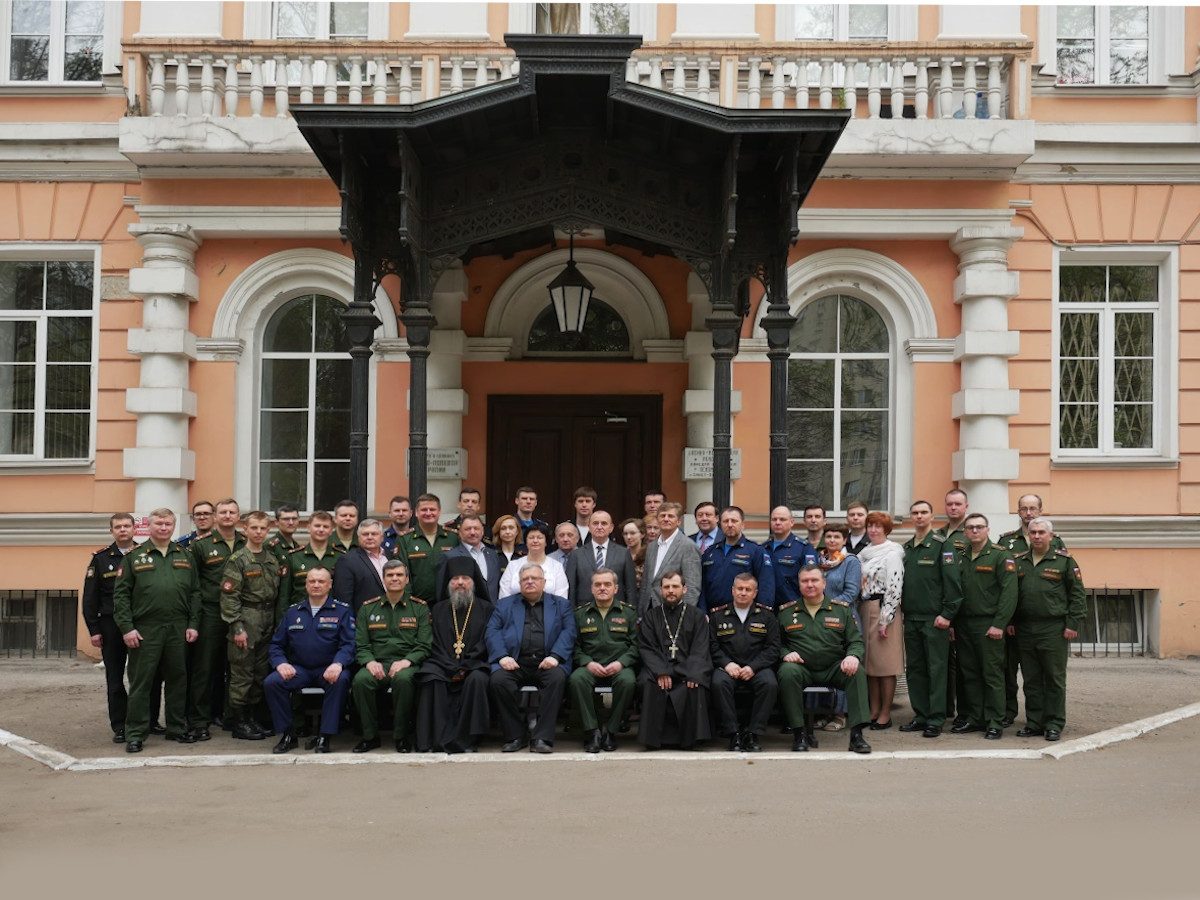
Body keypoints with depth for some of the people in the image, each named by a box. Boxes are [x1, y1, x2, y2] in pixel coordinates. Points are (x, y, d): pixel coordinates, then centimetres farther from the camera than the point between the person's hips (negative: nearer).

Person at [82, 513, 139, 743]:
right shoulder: (101, 559, 4)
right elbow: (90, 598, 3)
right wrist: (94, 630, -3)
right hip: (111, 626, 0)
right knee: (115, 679, 4)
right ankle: (119, 726, 11)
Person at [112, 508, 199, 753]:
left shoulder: (185, 557, 13)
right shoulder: (134, 557, 4)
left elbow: (194, 593, 12)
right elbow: (120, 594, -1)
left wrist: (193, 624, 2)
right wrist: (127, 628, -9)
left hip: (178, 630, 3)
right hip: (145, 629, -3)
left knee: (178, 680, 9)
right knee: (140, 682, 0)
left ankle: (177, 728, 20)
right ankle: (135, 734, 6)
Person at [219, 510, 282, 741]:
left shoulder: (273, 560, 12)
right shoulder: (237, 560, -7)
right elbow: (229, 596, -12)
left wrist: (276, 623, 11)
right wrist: (237, 627, -16)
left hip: (267, 623, 6)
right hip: (246, 620, -6)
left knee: (261, 673, 10)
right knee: (242, 674, -2)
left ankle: (251, 717, 21)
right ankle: (239, 723, 6)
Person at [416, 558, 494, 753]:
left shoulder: (486, 609, 12)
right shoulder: (439, 610, 18)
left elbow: (486, 643, 1)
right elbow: (435, 645, 7)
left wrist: (464, 667, -11)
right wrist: (452, 669, -10)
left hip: (474, 666, -1)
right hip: (443, 666, 1)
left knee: (477, 679, -33)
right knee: (431, 679, -30)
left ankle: (465, 740, -27)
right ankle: (440, 739, -29)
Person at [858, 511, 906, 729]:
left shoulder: (892, 554, -8)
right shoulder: (864, 553, 14)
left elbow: (894, 588, -14)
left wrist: (885, 619, -17)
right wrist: (858, 612, 12)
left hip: (884, 611, -7)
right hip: (864, 610, 7)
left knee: (885, 664, -3)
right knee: (869, 663, 9)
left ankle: (885, 714, 3)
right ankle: (874, 711, 15)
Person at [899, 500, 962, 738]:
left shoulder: (941, 546, -5)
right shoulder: (906, 548, 14)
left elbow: (952, 582, -10)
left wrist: (947, 614, -15)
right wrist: (902, 612, 11)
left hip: (934, 620, -6)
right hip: (911, 619, 6)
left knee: (936, 669, -3)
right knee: (914, 669, 9)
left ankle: (936, 720, 0)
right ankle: (920, 716, 17)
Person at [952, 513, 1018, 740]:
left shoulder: (1001, 556, -5)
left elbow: (1009, 592, -11)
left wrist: (999, 624, -16)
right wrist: (951, 622, 7)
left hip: (988, 625, -5)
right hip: (963, 625, 6)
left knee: (992, 675, -2)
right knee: (970, 674, 10)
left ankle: (995, 723, 2)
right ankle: (974, 718, 18)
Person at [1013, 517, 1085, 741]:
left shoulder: (1064, 560, -1)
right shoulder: (1019, 561, 11)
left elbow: (1077, 595, -2)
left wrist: (1073, 624, -8)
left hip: (1054, 630, -4)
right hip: (1025, 629, 4)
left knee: (1055, 679, 2)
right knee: (1031, 680, 9)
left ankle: (1054, 724, 10)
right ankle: (1034, 723, 16)